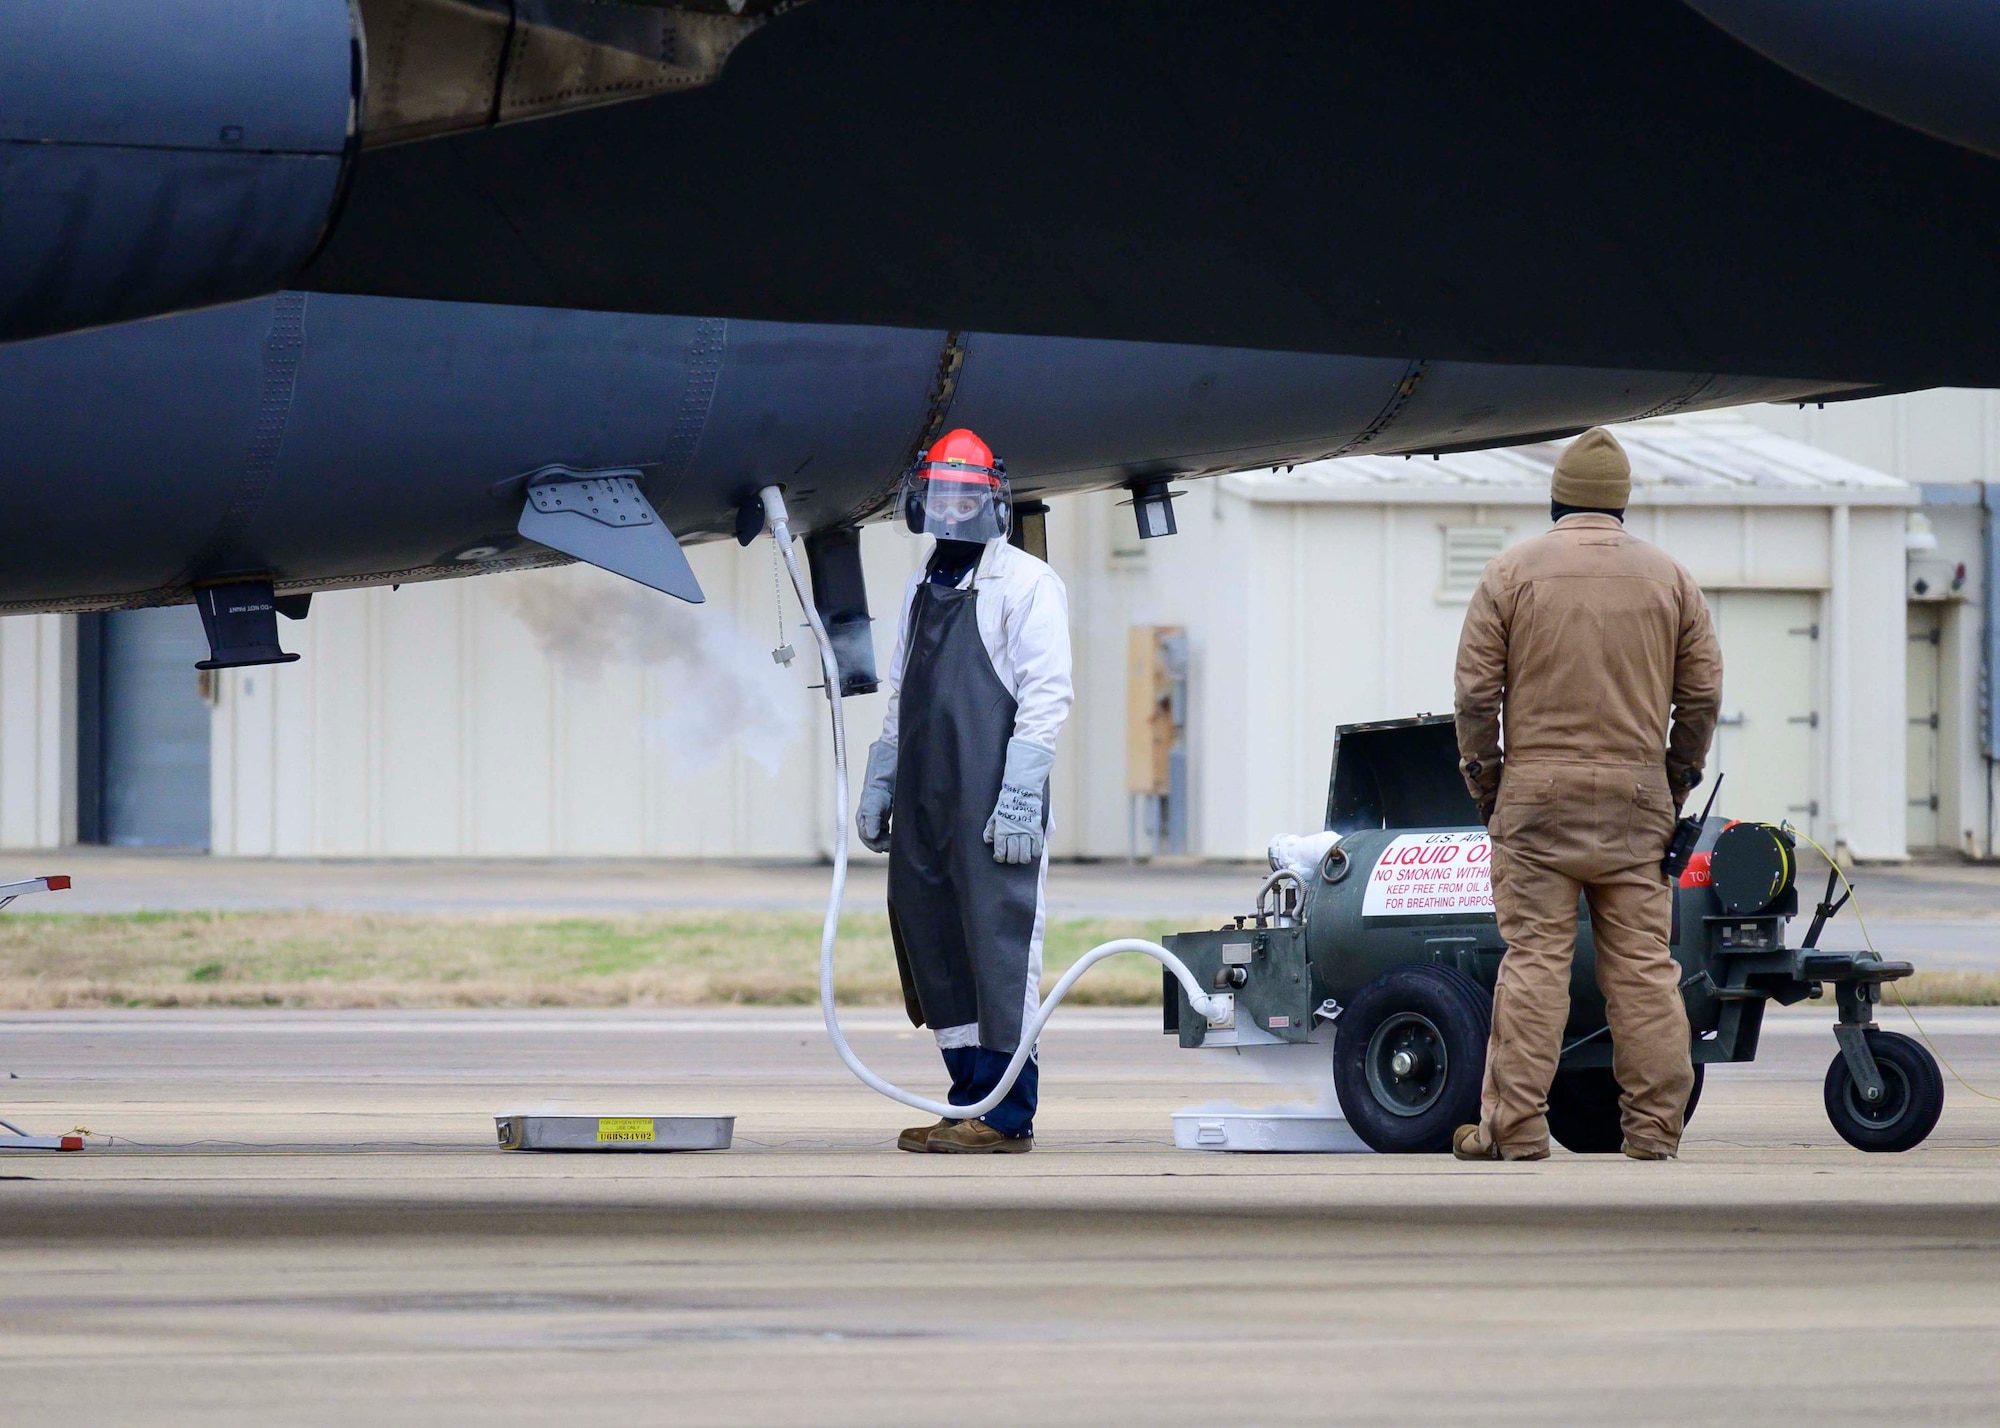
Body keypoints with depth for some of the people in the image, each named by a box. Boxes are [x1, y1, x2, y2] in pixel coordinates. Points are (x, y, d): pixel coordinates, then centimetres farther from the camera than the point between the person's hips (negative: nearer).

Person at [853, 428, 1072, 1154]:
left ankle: (1009, 1115, -8)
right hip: (925, 808, 8)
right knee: (934, 949, 8)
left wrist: (1019, 795, -18)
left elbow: (1046, 694, -11)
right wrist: (879, 780, 21)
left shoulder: (1025, 584, -4)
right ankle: (971, 1103, 15)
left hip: (993, 809, -8)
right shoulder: (923, 588, 20)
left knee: (999, 946, -9)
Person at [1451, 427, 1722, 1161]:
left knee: (1534, 957, -3)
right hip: (1636, 797, 2)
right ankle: (1654, 1124, 4)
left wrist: (1483, 778, 7)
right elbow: (1703, 693, 8)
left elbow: (1476, 689, -2)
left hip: (1537, 793, -2)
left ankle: (1515, 1126, -5)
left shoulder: (1512, 571, 0)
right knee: (1643, 961, 4)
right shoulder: (1669, 577, 7)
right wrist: (1678, 778, 18)